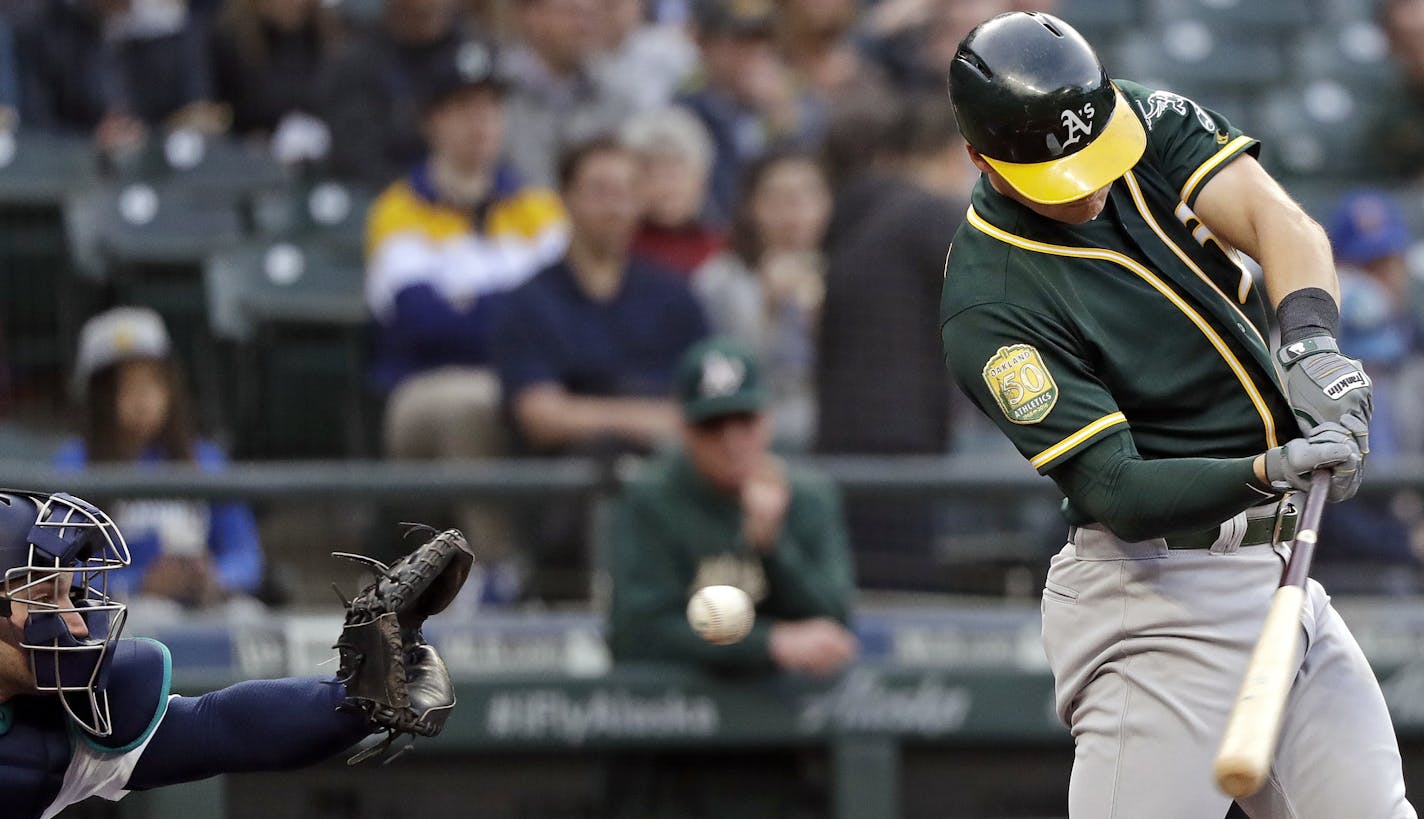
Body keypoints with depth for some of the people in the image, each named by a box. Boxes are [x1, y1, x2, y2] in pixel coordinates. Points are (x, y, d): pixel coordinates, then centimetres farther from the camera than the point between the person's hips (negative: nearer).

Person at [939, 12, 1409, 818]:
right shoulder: (990, 309, -17)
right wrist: (1265, 472, -38)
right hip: (1160, 598, -7)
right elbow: (1116, 492, -22)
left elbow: (1278, 219, -13)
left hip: (1277, 570, 7)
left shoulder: (1148, 121, 1)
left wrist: (1311, 338, -33)